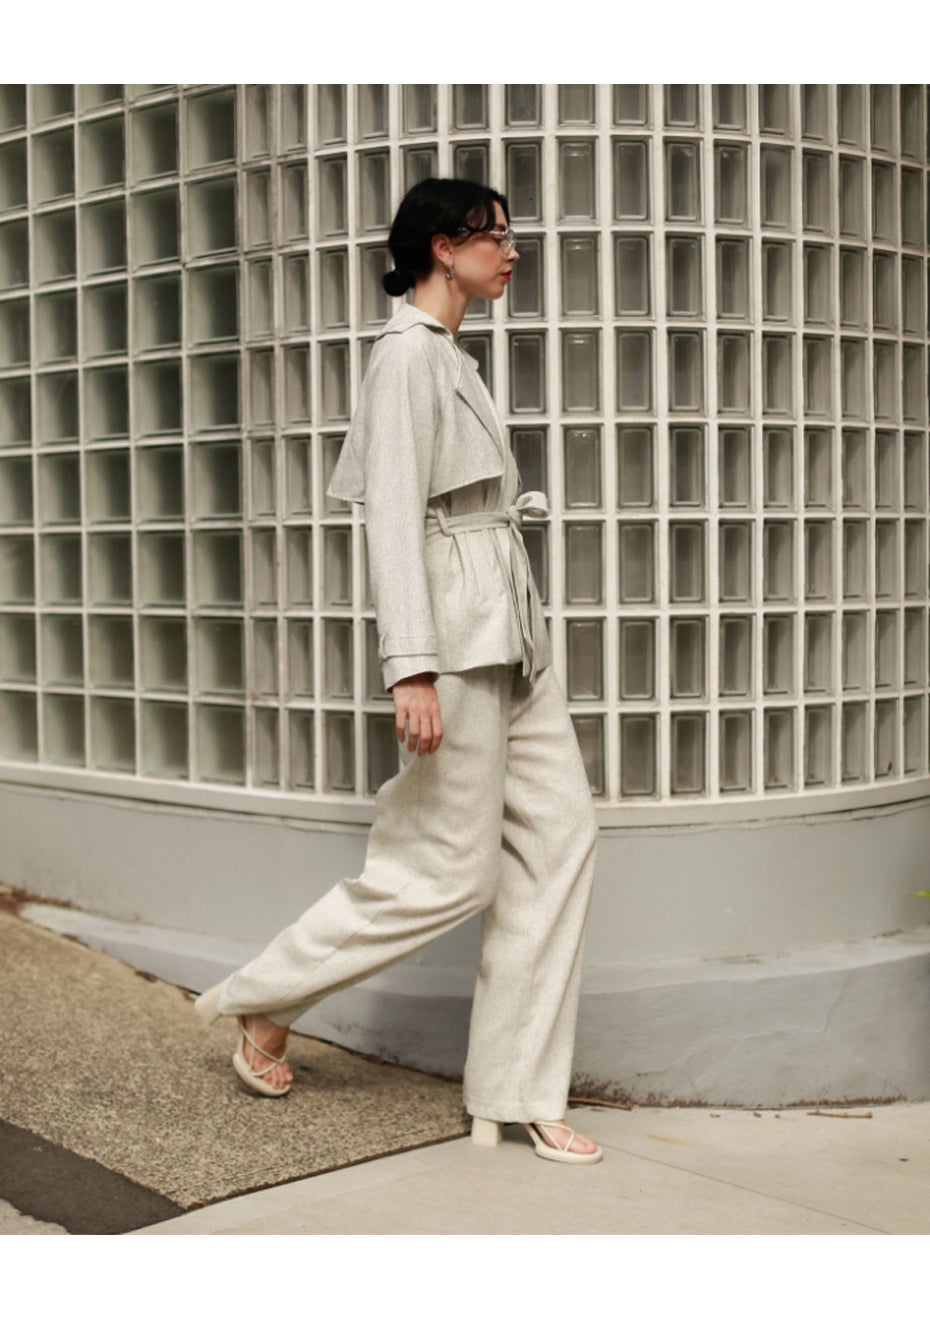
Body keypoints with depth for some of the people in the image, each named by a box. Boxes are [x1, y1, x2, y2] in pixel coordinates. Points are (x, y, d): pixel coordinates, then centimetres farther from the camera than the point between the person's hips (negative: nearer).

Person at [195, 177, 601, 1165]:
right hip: (457, 636, -10)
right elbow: (394, 516, -18)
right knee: (448, 871, -4)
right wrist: (412, 669, -24)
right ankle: (261, 1002, 17)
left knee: (560, 838, 3)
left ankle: (517, 1097, 10)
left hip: (509, 635, 10)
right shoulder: (408, 353, -10)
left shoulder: (449, 356, 19)